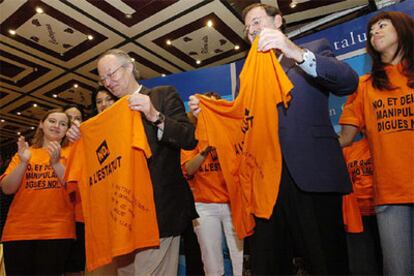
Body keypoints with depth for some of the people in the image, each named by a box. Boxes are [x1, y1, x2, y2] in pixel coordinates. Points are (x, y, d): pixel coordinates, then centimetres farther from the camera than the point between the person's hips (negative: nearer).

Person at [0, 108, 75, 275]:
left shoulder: (70, 153, 3)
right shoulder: (24, 152, 11)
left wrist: (56, 163, -19)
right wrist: (23, 162, -13)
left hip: (57, 231, -2)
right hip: (18, 230, 2)